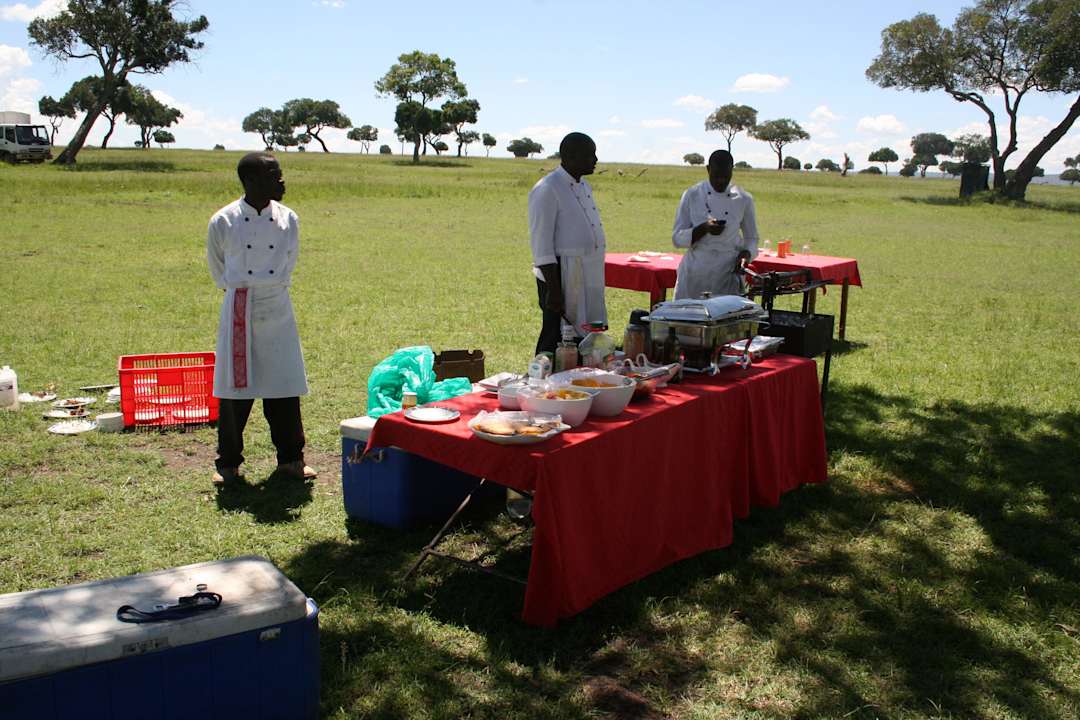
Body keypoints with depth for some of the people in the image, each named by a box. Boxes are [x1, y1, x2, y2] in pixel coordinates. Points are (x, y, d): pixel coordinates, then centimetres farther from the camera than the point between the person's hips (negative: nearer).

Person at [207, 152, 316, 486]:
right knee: (235, 388, 4)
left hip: (277, 311, 2)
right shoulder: (223, 221, -5)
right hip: (239, 314, -2)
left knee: (284, 386, 6)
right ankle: (228, 463, 18)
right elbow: (217, 266, 11)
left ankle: (290, 458, 20)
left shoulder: (288, 219, 1)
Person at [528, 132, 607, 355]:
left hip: (588, 279, 8)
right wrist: (554, 289, -20)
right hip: (561, 277, -8)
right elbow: (541, 246, -17)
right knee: (556, 341, -1)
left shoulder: (583, 186, 14)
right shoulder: (547, 190, -14)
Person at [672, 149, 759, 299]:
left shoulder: (744, 199, 3)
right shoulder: (692, 195, 0)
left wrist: (746, 253, -9)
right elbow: (677, 238, -1)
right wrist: (704, 228, -18)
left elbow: (751, 238, 13)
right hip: (695, 275, 0)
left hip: (729, 276, 1)